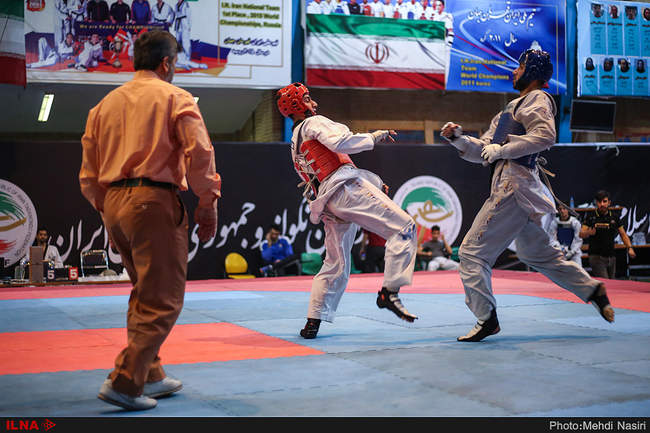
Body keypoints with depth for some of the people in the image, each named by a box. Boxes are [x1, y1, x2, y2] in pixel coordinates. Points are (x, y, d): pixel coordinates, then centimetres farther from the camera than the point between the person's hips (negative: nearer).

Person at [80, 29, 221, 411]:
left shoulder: (106, 104, 16)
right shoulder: (176, 98, 0)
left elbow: (89, 174, 17)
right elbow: (199, 154, -11)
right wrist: (208, 207, -4)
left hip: (113, 206, 7)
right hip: (154, 201, -7)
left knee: (145, 292, 20)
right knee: (163, 301, -1)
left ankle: (149, 375, 25)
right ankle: (125, 382, -8)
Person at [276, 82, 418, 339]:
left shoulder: (295, 145, 31)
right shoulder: (313, 123, 5)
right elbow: (340, 142, -16)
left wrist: (374, 181, 26)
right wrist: (373, 137, -3)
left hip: (330, 207, 9)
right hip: (346, 189, -9)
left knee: (335, 265, 14)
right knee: (403, 227, -14)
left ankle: (313, 322, 12)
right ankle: (389, 292, -24)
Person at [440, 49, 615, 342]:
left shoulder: (536, 99, -3)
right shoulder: (513, 108, 25)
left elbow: (545, 136, -22)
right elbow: (482, 151, 22)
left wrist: (502, 150, -19)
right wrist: (457, 138, 5)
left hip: (514, 186, -10)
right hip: (517, 189, 10)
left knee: (472, 251, -9)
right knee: (538, 255, 21)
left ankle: (486, 319, -6)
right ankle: (593, 289, 26)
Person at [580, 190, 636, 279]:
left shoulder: (614, 218, 9)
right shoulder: (591, 217, -3)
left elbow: (623, 234, 14)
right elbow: (581, 234, -9)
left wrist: (629, 248, -2)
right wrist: (589, 232, -32)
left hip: (611, 257, 5)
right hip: (596, 257, -5)